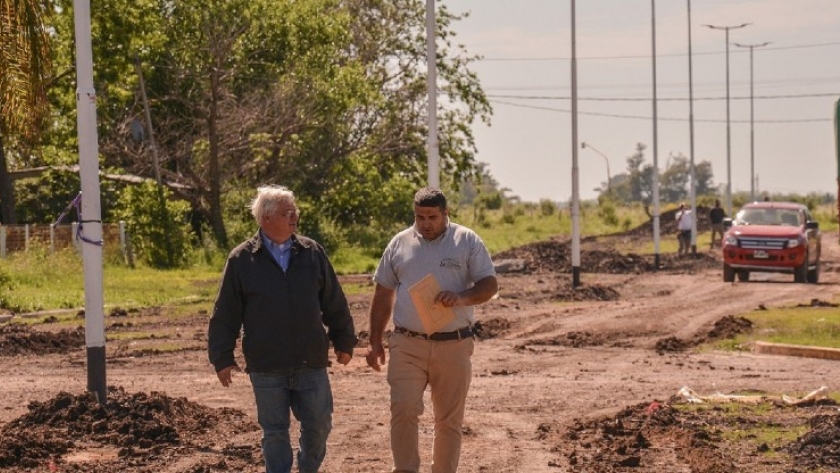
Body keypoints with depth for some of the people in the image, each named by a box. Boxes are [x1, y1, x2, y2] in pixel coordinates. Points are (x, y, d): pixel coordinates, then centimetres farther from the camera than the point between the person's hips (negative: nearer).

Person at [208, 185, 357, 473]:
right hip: (266, 368, -2)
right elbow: (225, 315, 0)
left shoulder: (313, 253, 3)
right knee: (275, 431, 6)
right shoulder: (241, 260, -3)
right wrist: (222, 358, -1)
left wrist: (344, 342, 13)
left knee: (319, 425, 7)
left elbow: (335, 303, 11)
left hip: (311, 363, 2)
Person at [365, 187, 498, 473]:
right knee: (403, 410, -13)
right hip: (407, 345, 1)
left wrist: (461, 297, -23)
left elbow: (490, 285, -3)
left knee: (449, 420, 7)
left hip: (453, 346, 0)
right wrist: (375, 342, 10)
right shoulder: (400, 244, 7)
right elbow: (383, 295, 13)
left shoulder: (467, 242, 1)